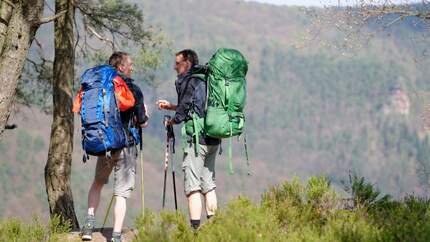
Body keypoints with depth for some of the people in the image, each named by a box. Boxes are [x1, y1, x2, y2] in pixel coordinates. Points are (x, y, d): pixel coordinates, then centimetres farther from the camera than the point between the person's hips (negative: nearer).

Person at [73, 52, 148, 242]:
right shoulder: (132, 89, -7)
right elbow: (142, 123, -5)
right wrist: (143, 114, 17)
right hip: (125, 146, -4)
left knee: (98, 183, 25)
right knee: (121, 193, 1)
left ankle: (90, 221, 11)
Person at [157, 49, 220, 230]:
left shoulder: (190, 81, -9)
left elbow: (185, 110, -11)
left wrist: (172, 121, 9)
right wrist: (171, 106, 26)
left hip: (197, 139, -8)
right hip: (213, 140, 8)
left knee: (192, 187, -7)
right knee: (208, 184, 14)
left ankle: (195, 229, -12)